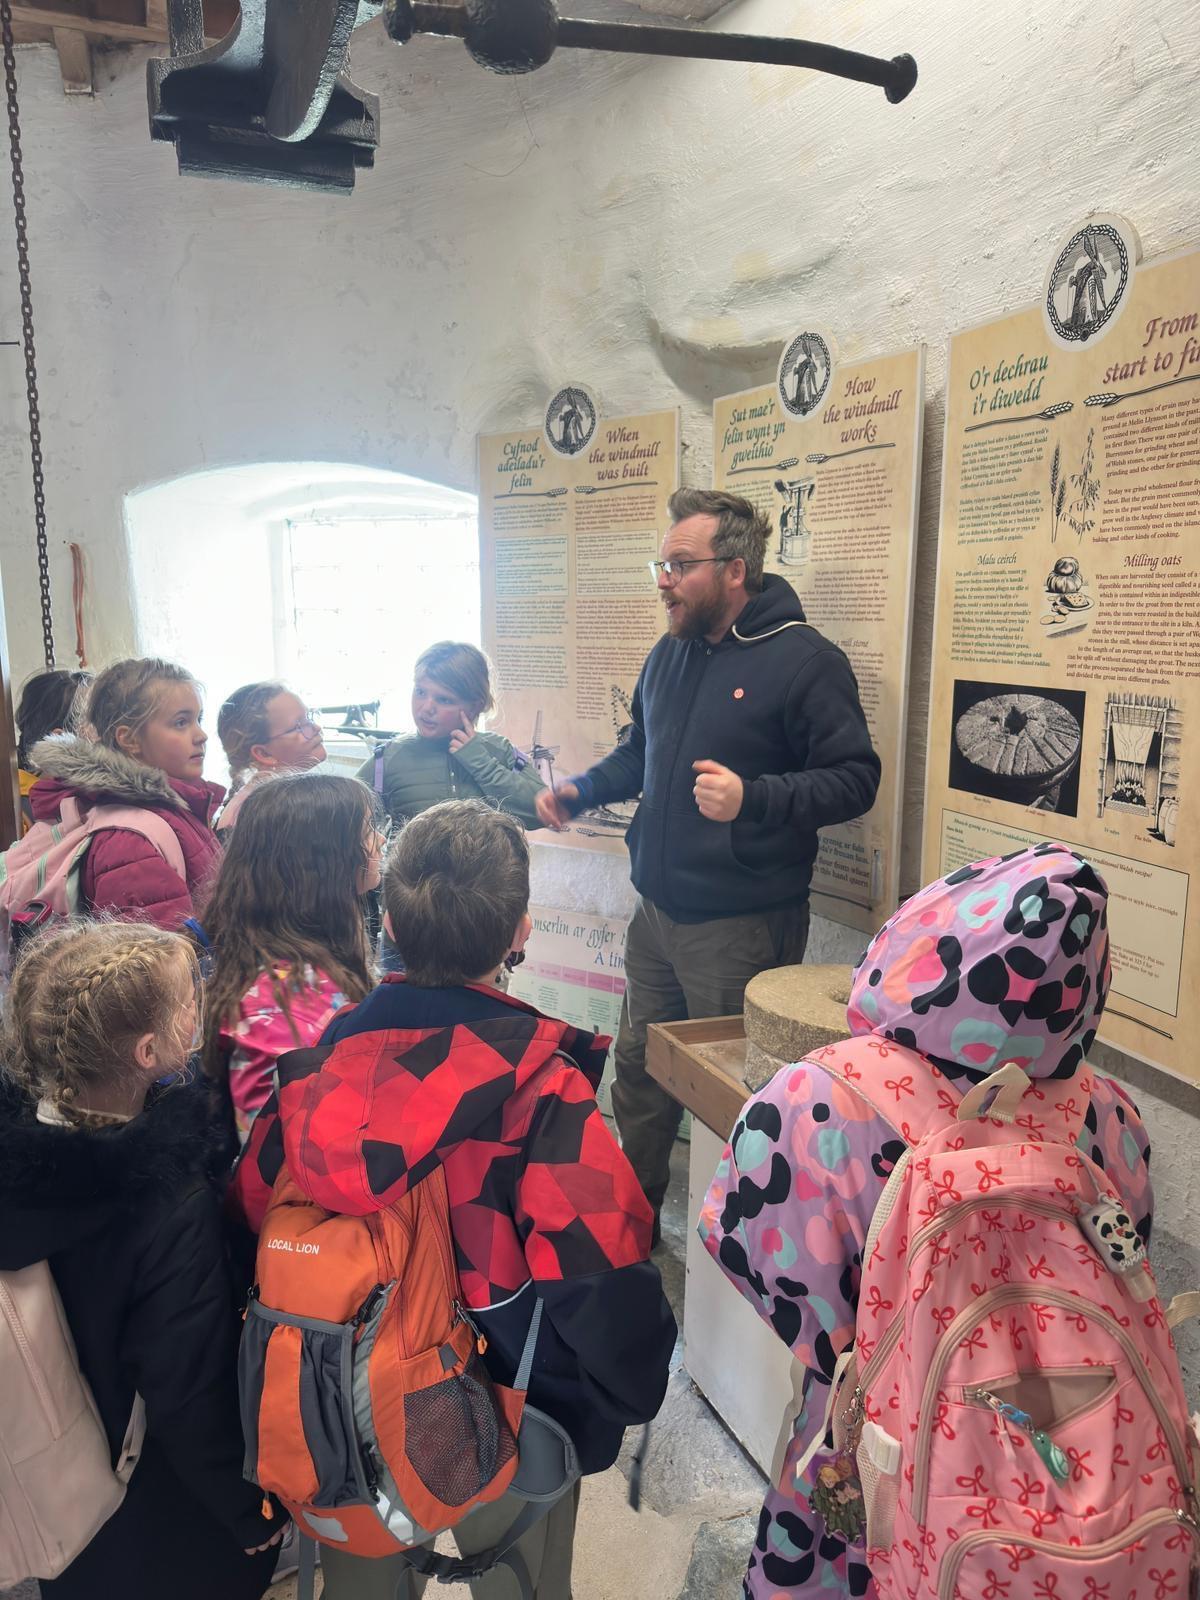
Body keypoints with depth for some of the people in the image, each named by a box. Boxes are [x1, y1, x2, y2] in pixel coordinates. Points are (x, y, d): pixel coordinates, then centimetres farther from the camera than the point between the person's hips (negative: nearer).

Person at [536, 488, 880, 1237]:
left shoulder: (804, 660, -13)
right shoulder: (670, 654, 11)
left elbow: (855, 778, -17)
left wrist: (753, 797, -30)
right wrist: (582, 791, 9)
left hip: (743, 923, -7)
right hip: (658, 908, 8)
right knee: (639, 1068, 18)